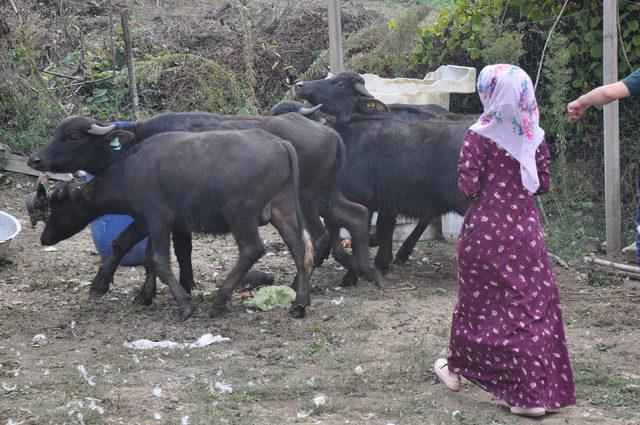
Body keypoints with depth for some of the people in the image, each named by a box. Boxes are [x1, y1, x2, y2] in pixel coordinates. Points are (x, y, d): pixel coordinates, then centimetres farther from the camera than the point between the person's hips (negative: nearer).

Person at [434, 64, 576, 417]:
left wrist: (484, 182, 6)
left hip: (486, 228, -2)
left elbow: (468, 186, -15)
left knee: (480, 299, 13)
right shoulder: (534, 135, 0)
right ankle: (544, 389, 2)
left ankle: (457, 368, 32)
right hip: (525, 227, 3)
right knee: (535, 304, 4)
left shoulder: (480, 135, -12)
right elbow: (543, 184, 6)